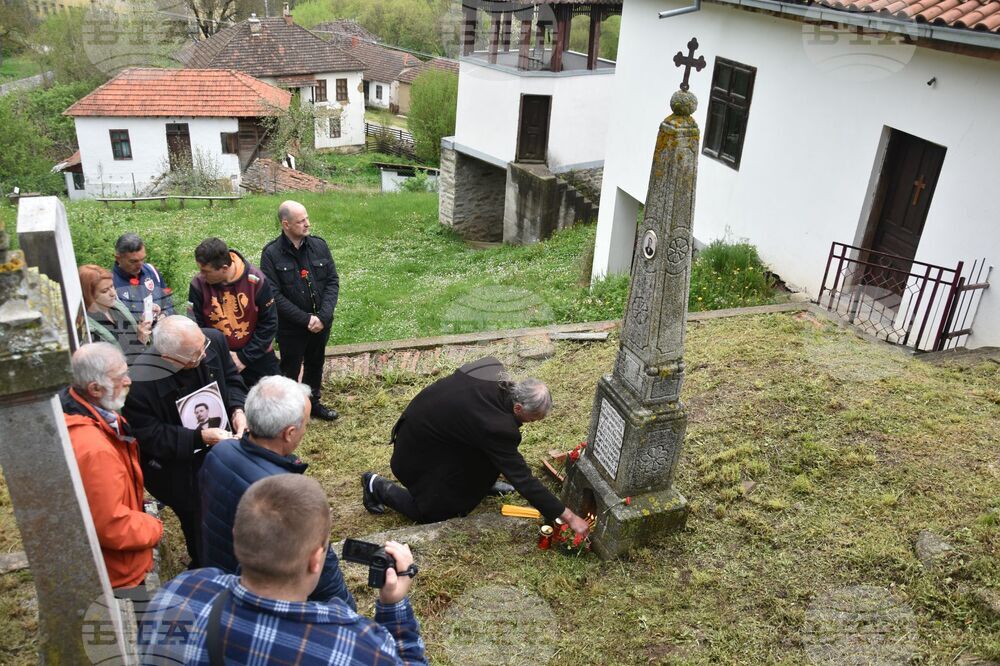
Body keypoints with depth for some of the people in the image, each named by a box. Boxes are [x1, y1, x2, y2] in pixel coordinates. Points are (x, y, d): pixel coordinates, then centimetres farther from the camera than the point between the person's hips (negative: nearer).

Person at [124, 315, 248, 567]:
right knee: (199, 528, 15)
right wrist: (200, 437, -30)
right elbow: (149, 436, -22)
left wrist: (237, 409, -17)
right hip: (181, 472, -5)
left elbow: (231, 378, 0)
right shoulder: (140, 383, -33)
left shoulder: (213, 340, -19)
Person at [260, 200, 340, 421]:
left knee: (315, 364, 20)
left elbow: (333, 281, -3)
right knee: (290, 369, 11)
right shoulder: (271, 253, -13)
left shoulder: (319, 245, -4)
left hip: (321, 322, 4)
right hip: (291, 327, -4)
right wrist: (306, 319, -20)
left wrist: (323, 315, -15)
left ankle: (313, 402, 40)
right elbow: (274, 295, -16)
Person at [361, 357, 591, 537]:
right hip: (419, 451, -8)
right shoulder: (496, 426, -37)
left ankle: (477, 482, 22)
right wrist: (569, 517, -27)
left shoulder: (493, 369, -18)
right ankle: (378, 487, 17)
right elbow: (522, 479, -31)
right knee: (434, 511, 6)